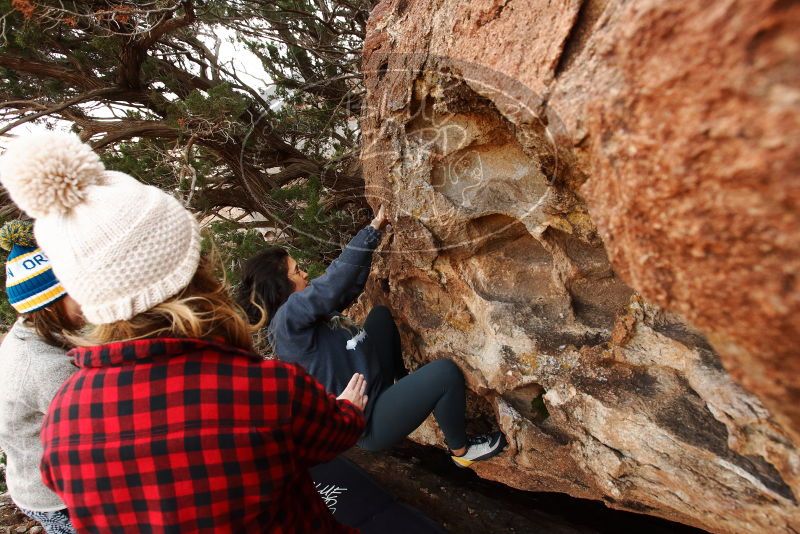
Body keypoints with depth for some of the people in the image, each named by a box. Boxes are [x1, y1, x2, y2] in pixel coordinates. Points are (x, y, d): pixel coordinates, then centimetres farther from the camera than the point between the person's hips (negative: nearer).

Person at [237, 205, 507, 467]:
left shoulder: (306, 312, 5)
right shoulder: (287, 320, -23)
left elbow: (351, 286, 8)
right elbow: (335, 280, -31)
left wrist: (375, 229, 1)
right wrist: (373, 227, -23)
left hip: (373, 387, 10)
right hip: (367, 422, -10)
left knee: (381, 313, 19)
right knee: (445, 372, -23)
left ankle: (400, 382, 26)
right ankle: (461, 449, 5)